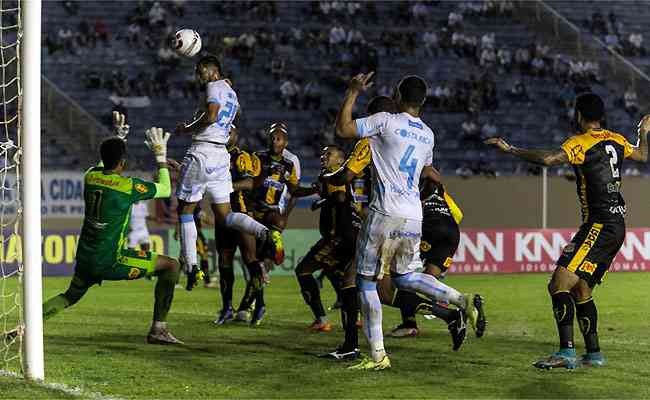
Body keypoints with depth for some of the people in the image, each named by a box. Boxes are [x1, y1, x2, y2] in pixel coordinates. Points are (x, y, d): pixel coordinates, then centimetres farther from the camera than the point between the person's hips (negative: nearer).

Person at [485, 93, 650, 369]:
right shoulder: (615, 141, 13)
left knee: (559, 285, -15)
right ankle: (593, 354, 17)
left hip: (599, 226, -9)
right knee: (581, 291, 16)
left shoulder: (580, 143, -11)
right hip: (617, 226, 9)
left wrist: (510, 150, -18)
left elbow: (547, 159, -28)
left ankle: (566, 352, -25)